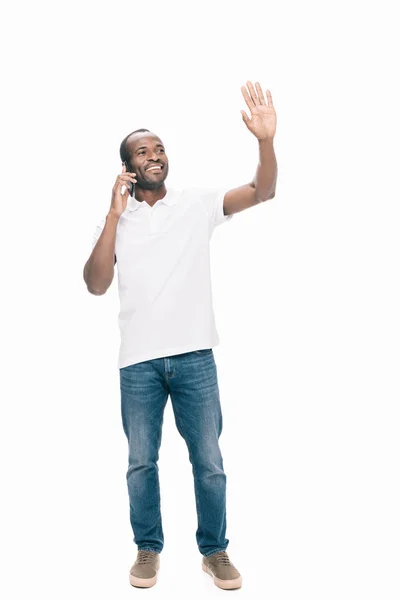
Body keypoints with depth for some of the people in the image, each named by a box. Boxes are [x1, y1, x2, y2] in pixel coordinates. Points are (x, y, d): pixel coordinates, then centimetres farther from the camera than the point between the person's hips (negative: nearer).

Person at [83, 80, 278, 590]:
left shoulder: (198, 204, 5)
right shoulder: (114, 220, 7)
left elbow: (262, 192, -6)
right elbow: (96, 285, -6)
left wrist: (266, 141, -24)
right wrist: (115, 214, -11)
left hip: (195, 355, -1)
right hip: (138, 361, 1)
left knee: (208, 461, 7)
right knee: (141, 462, 12)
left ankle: (215, 551, 26)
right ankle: (148, 548, 32)